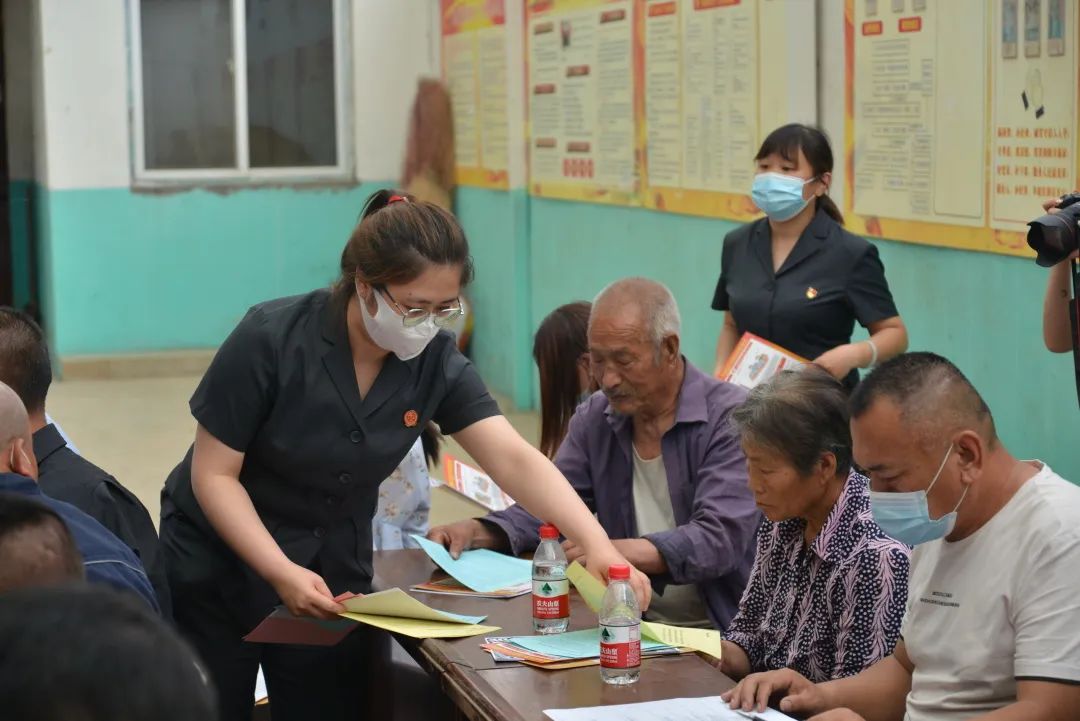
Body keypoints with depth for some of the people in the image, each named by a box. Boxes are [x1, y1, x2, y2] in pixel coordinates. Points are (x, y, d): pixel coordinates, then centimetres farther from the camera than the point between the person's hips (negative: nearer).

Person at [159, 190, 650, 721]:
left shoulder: (436, 362, -13)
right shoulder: (270, 341, -25)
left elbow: (514, 460, -21)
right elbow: (213, 474, -20)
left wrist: (597, 546, -36)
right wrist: (281, 572, -31)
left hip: (333, 571, 3)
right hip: (218, 566, -3)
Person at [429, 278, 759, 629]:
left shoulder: (731, 417, -12)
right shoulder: (595, 418, 8)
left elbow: (722, 538, -22)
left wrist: (627, 551, -37)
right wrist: (477, 531, -6)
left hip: (720, 635, -5)